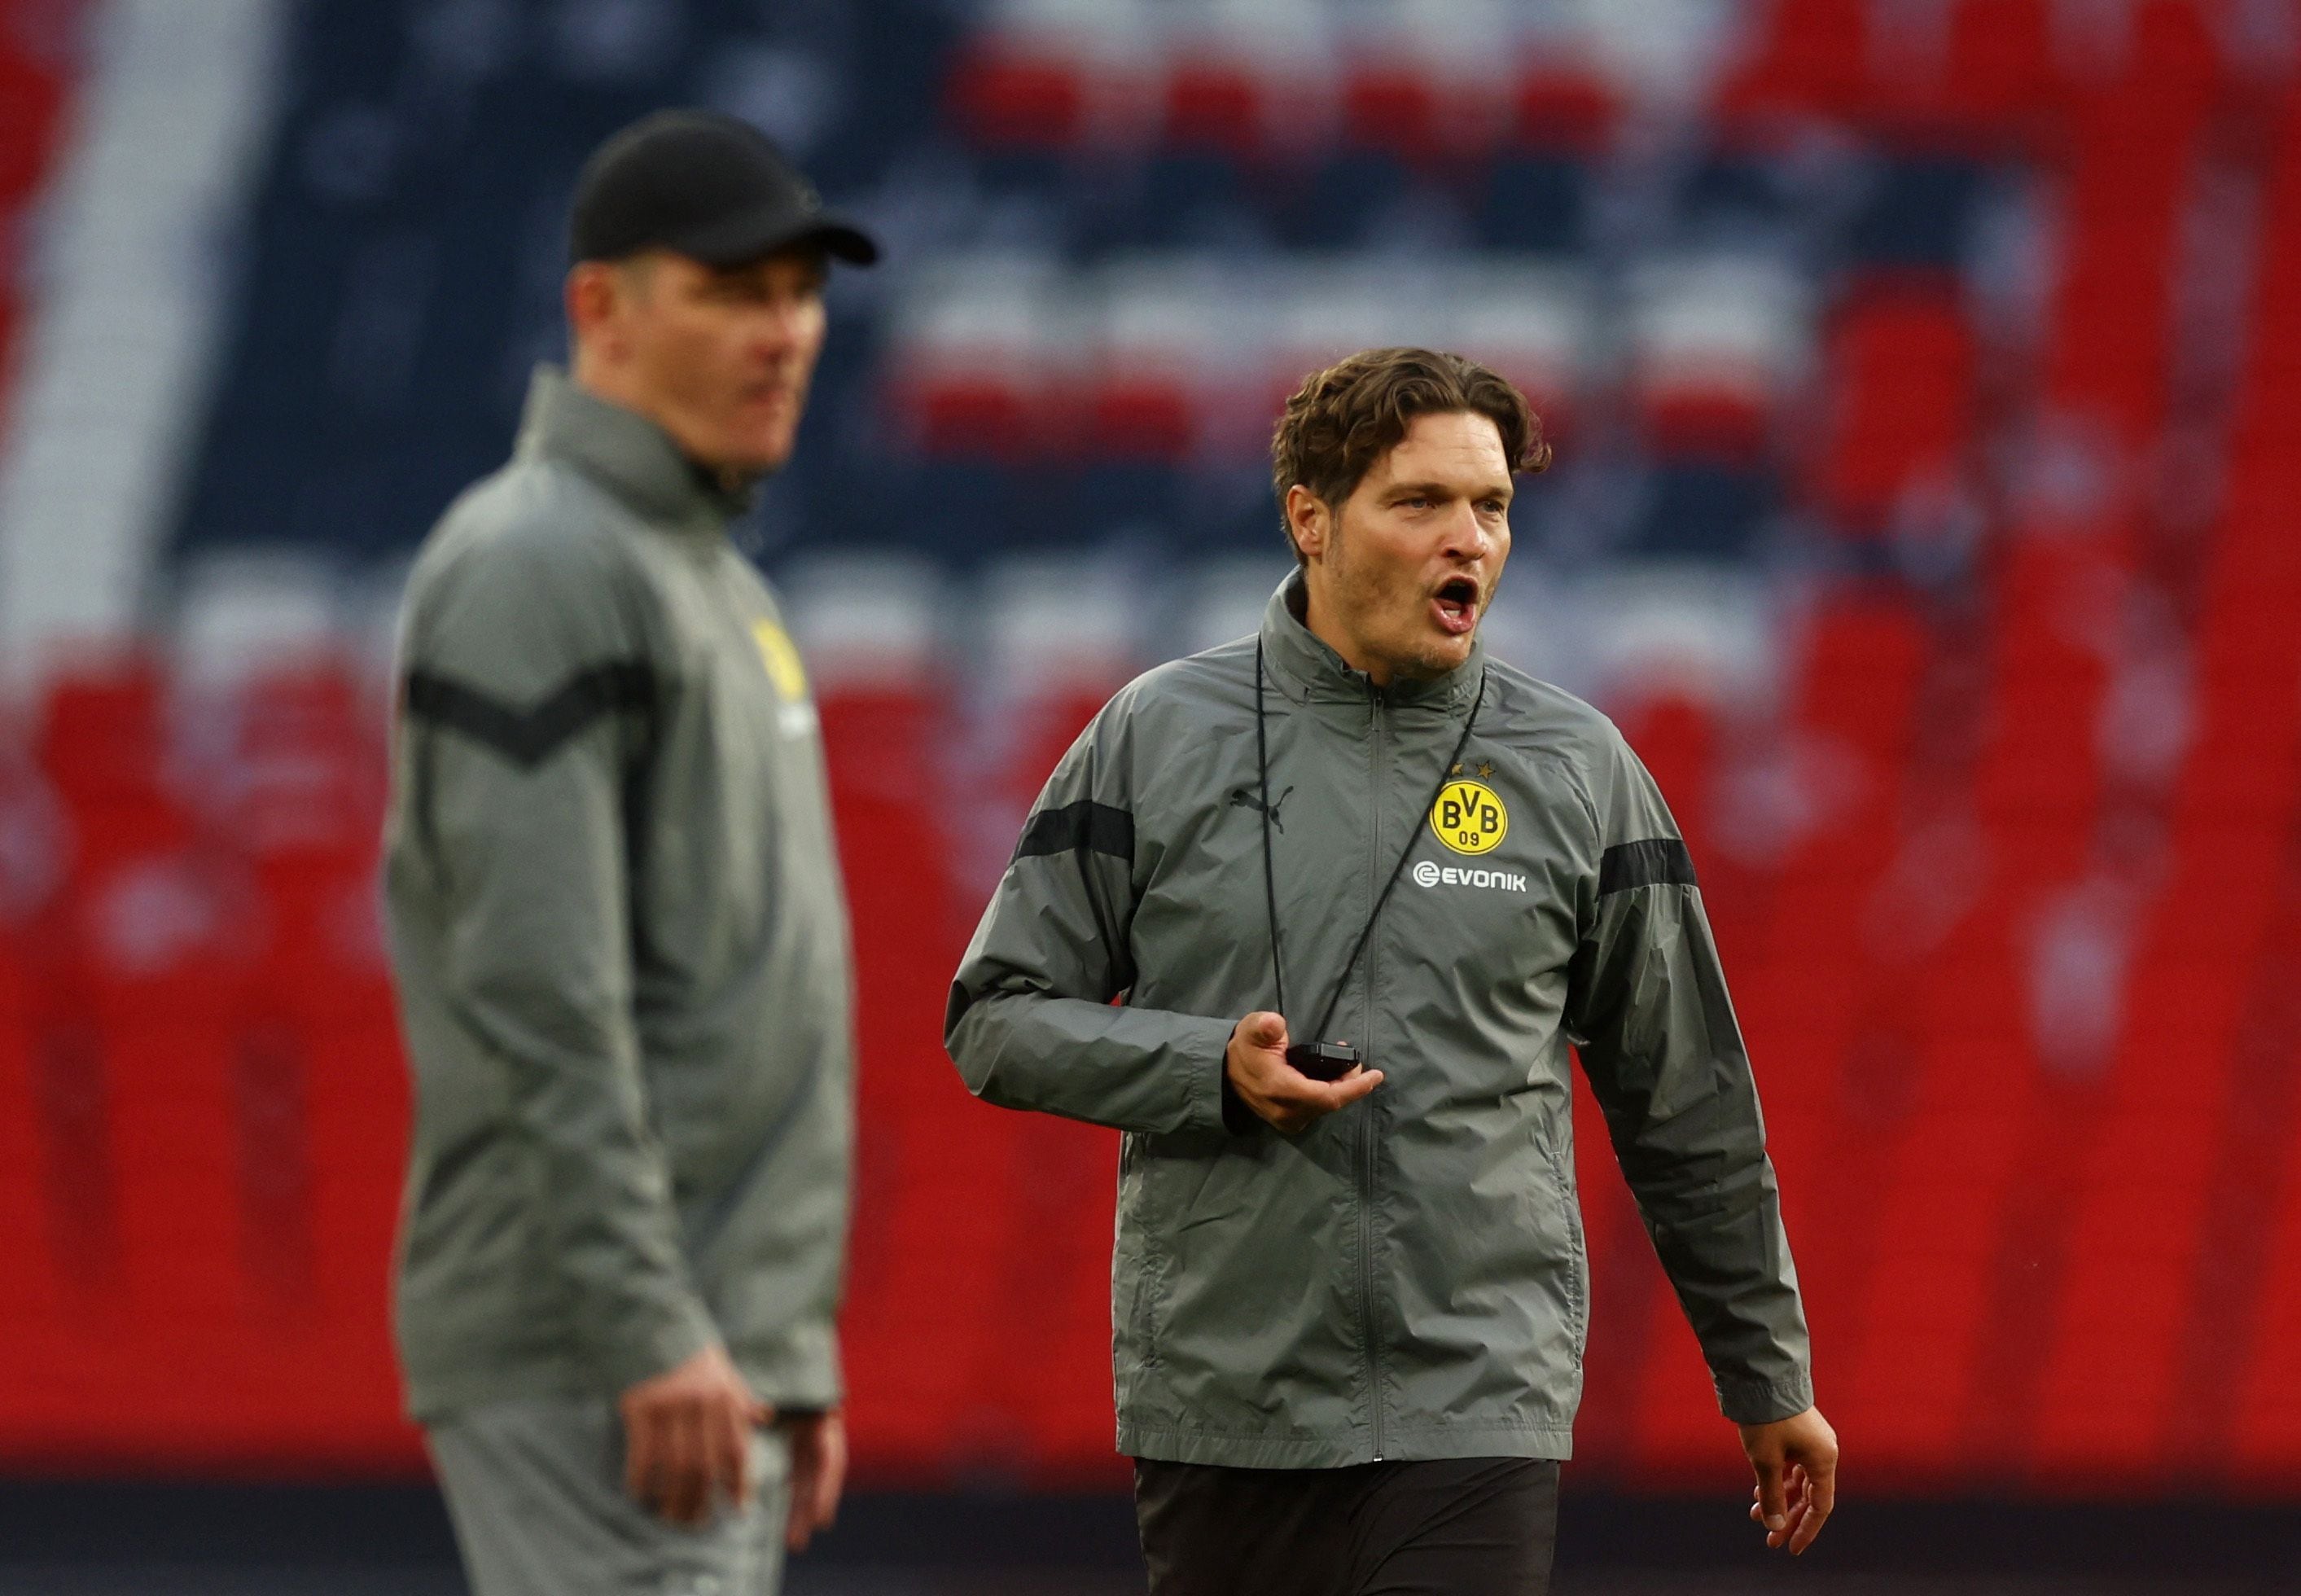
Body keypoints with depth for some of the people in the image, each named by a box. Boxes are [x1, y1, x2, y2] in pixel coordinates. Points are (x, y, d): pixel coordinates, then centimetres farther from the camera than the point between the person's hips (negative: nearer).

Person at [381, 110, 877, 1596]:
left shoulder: (716, 579, 21)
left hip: (707, 1351, 10)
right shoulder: (537, 568, -10)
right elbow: (537, 1002, -19)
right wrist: (649, 1333, -23)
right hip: (579, 1355, -10)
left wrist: (793, 1353, 21)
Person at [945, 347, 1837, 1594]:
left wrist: (1770, 1379, 16)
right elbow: (998, 1020, 5)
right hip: (1219, 1397, 1)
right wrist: (1216, 1072, -12)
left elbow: (1689, 1105, 12)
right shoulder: (1156, 739, 4)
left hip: (1476, 1407, -1)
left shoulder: (1578, 770, 5)